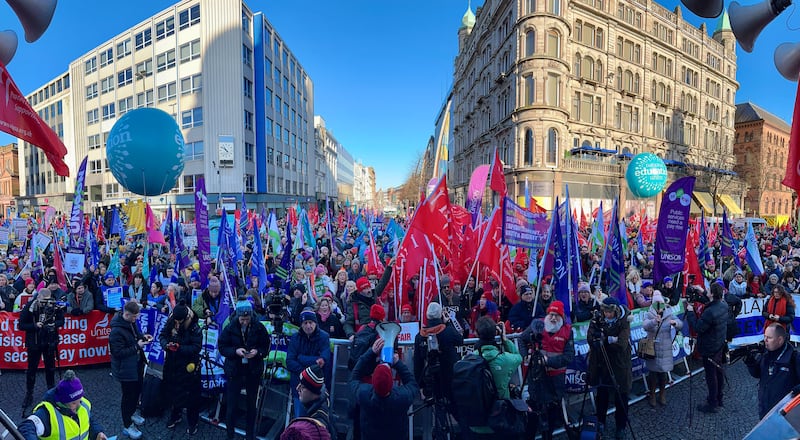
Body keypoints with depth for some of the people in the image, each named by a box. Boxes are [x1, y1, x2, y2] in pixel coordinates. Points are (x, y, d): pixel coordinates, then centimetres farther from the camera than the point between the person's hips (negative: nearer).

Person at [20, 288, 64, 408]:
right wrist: (35, 325, -25)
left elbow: (61, 320, 1)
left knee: (50, 368, 13)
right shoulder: (29, 307, -15)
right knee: (32, 369, 6)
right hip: (34, 343, -2)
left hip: (49, 342, 2)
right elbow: (21, 325, -10)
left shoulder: (54, 306, -11)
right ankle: (29, 395, 21)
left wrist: (55, 324, -20)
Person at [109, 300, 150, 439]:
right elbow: (118, 352, -27)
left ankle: (131, 413, 49)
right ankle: (127, 425, 27)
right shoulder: (116, 331, -29)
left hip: (137, 364, 8)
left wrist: (143, 336, -4)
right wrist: (137, 347, -25)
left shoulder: (131, 322, -4)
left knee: (137, 391, 25)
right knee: (128, 396, 8)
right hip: (126, 369, -8)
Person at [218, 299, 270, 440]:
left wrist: (257, 352, -21)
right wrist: (235, 351, -22)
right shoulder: (230, 328, -9)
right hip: (234, 371, -1)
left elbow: (266, 347, -2)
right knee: (232, 404, 5)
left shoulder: (259, 328, -9)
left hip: (253, 371, 1)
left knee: (251, 404, 15)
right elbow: (222, 347, -5)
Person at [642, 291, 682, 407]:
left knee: (664, 372, 10)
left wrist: (675, 323, -34)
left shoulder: (669, 315, 0)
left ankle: (662, 394, 31)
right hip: (652, 349, -2)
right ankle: (652, 395, 22)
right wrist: (654, 321, -46)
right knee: (653, 372, 4)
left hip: (666, 350, 2)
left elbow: (681, 325, -11)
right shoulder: (649, 315, -7)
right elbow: (645, 326, -26)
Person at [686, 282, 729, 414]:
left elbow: (697, 327, -24)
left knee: (711, 375, 2)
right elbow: (712, 302, 19)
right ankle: (718, 399, 36)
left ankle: (712, 404, 13)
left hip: (710, 348, -9)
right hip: (720, 345, 9)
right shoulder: (723, 306, -3)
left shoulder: (710, 312, -31)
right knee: (719, 371, 20)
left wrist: (690, 311, -16)